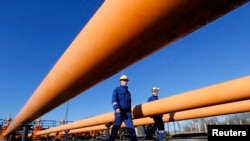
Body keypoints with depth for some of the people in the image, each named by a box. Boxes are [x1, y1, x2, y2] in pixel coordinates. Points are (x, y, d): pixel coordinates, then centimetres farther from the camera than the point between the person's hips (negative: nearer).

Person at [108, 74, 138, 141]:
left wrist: (130, 112, 20)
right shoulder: (117, 89, 8)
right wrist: (116, 108, -22)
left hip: (127, 112, 5)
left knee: (130, 127, -4)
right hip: (119, 111, -5)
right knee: (116, 126, -10)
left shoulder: (128, 92, 25)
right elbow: (114, 99, -6)